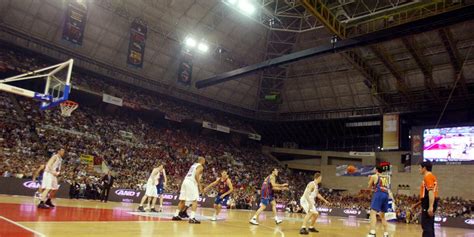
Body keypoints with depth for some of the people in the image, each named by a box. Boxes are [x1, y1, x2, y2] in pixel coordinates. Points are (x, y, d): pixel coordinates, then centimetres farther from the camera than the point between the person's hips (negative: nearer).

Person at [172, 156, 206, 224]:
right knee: (194, 201, -6)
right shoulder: (200, 166, -2)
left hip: (185, 181, 9)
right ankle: (192, 218, -15)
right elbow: (196, 175, -18)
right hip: (191, 183, -9)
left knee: (182, 200, 17)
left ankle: (176, 215, 24)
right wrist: (199, 185, -15)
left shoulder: (194, 165, 24)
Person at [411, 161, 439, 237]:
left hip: (429, 204, -10)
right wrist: (417, 204, 28)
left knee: (426, 226, -11)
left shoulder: (428, 176, -10)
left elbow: (431, 192, -23)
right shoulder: (430, 177, 22)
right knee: (429, 226, 13)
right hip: (429, 203, 10)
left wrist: (430, 207, -30)